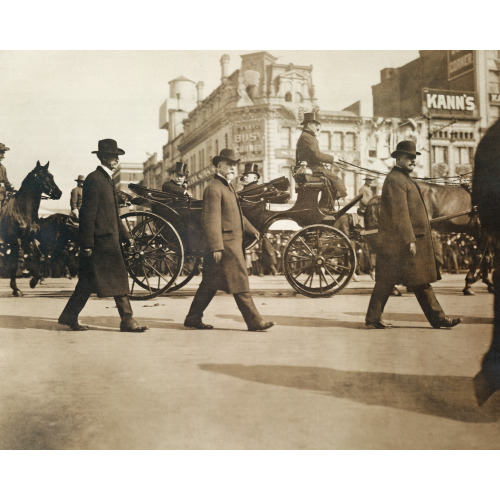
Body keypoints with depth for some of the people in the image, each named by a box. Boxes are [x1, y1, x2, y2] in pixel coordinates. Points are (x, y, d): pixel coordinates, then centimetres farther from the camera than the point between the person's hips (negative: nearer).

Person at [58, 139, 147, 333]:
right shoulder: (94, 180, -12)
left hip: (109, 237, 10)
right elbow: (88, 214, -17)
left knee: (89, 280, 12)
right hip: (102, 238, -10)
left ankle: (69, 317, 18)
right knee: (118, 278, -6)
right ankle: (127, 320, 1)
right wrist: (87, 243, -19)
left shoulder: (106, 179, 19)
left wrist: (125, 235, 20)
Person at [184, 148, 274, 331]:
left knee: (210, 284, 12)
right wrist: (216, 247, -24)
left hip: (233, 243, 10)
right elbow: (212, 219, -19)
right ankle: (254, 322, 1)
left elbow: (237, 214, 32)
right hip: (225, 244, -10)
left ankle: (193, 318, 18)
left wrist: (252, 230, 39)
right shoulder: (214, 188, -12)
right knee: (239, 283, -5)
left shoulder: (228, 187, 21)